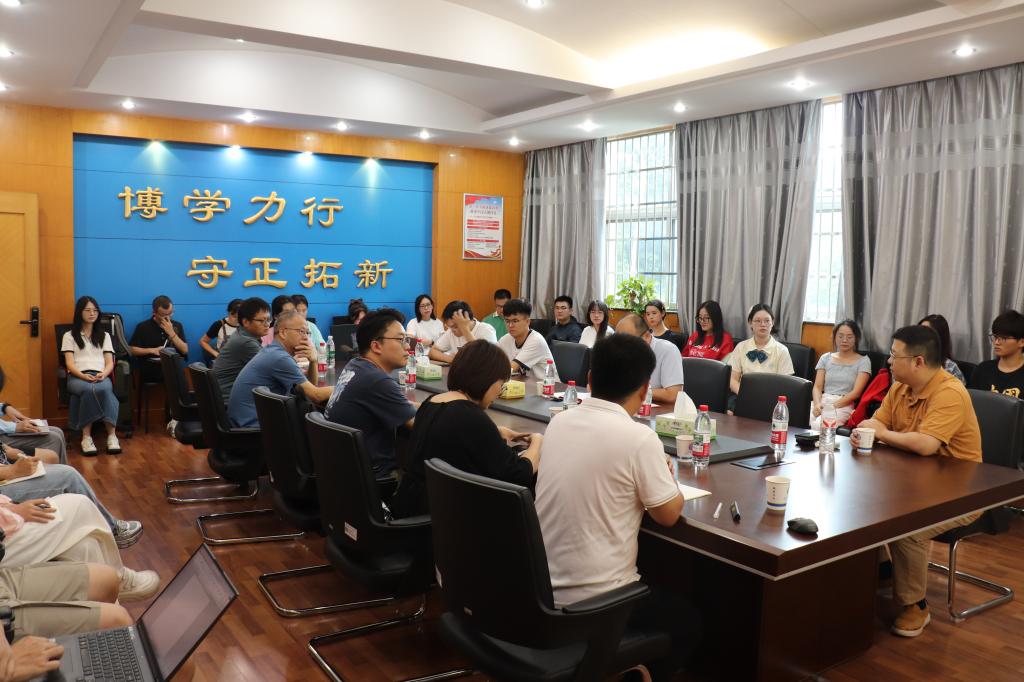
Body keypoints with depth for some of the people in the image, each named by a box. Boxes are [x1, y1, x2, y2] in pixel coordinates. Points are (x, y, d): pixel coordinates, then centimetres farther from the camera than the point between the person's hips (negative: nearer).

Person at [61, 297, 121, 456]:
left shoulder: (104, 335, 25)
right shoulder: (69, 336, 17)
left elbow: (110, 363, 13)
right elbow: (69, 363, 4)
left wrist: (103, 374, -11)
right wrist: (83, 375, -17)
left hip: (100, 376, 1)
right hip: (77, 377, -1)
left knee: (102, 389, -38)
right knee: (89, 389, -39)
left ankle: (112, 435, -41)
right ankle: (87, 436, -40)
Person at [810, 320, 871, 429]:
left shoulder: (863, 361, 8)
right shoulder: (825, 358, 19)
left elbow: (856, 392, -3)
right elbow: (817, 387, 10)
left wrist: (832, 406, -16)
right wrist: (817, 404, -13)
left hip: (844, 405, -3)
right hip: (822, 401, 3)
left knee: (818, 425, -37)